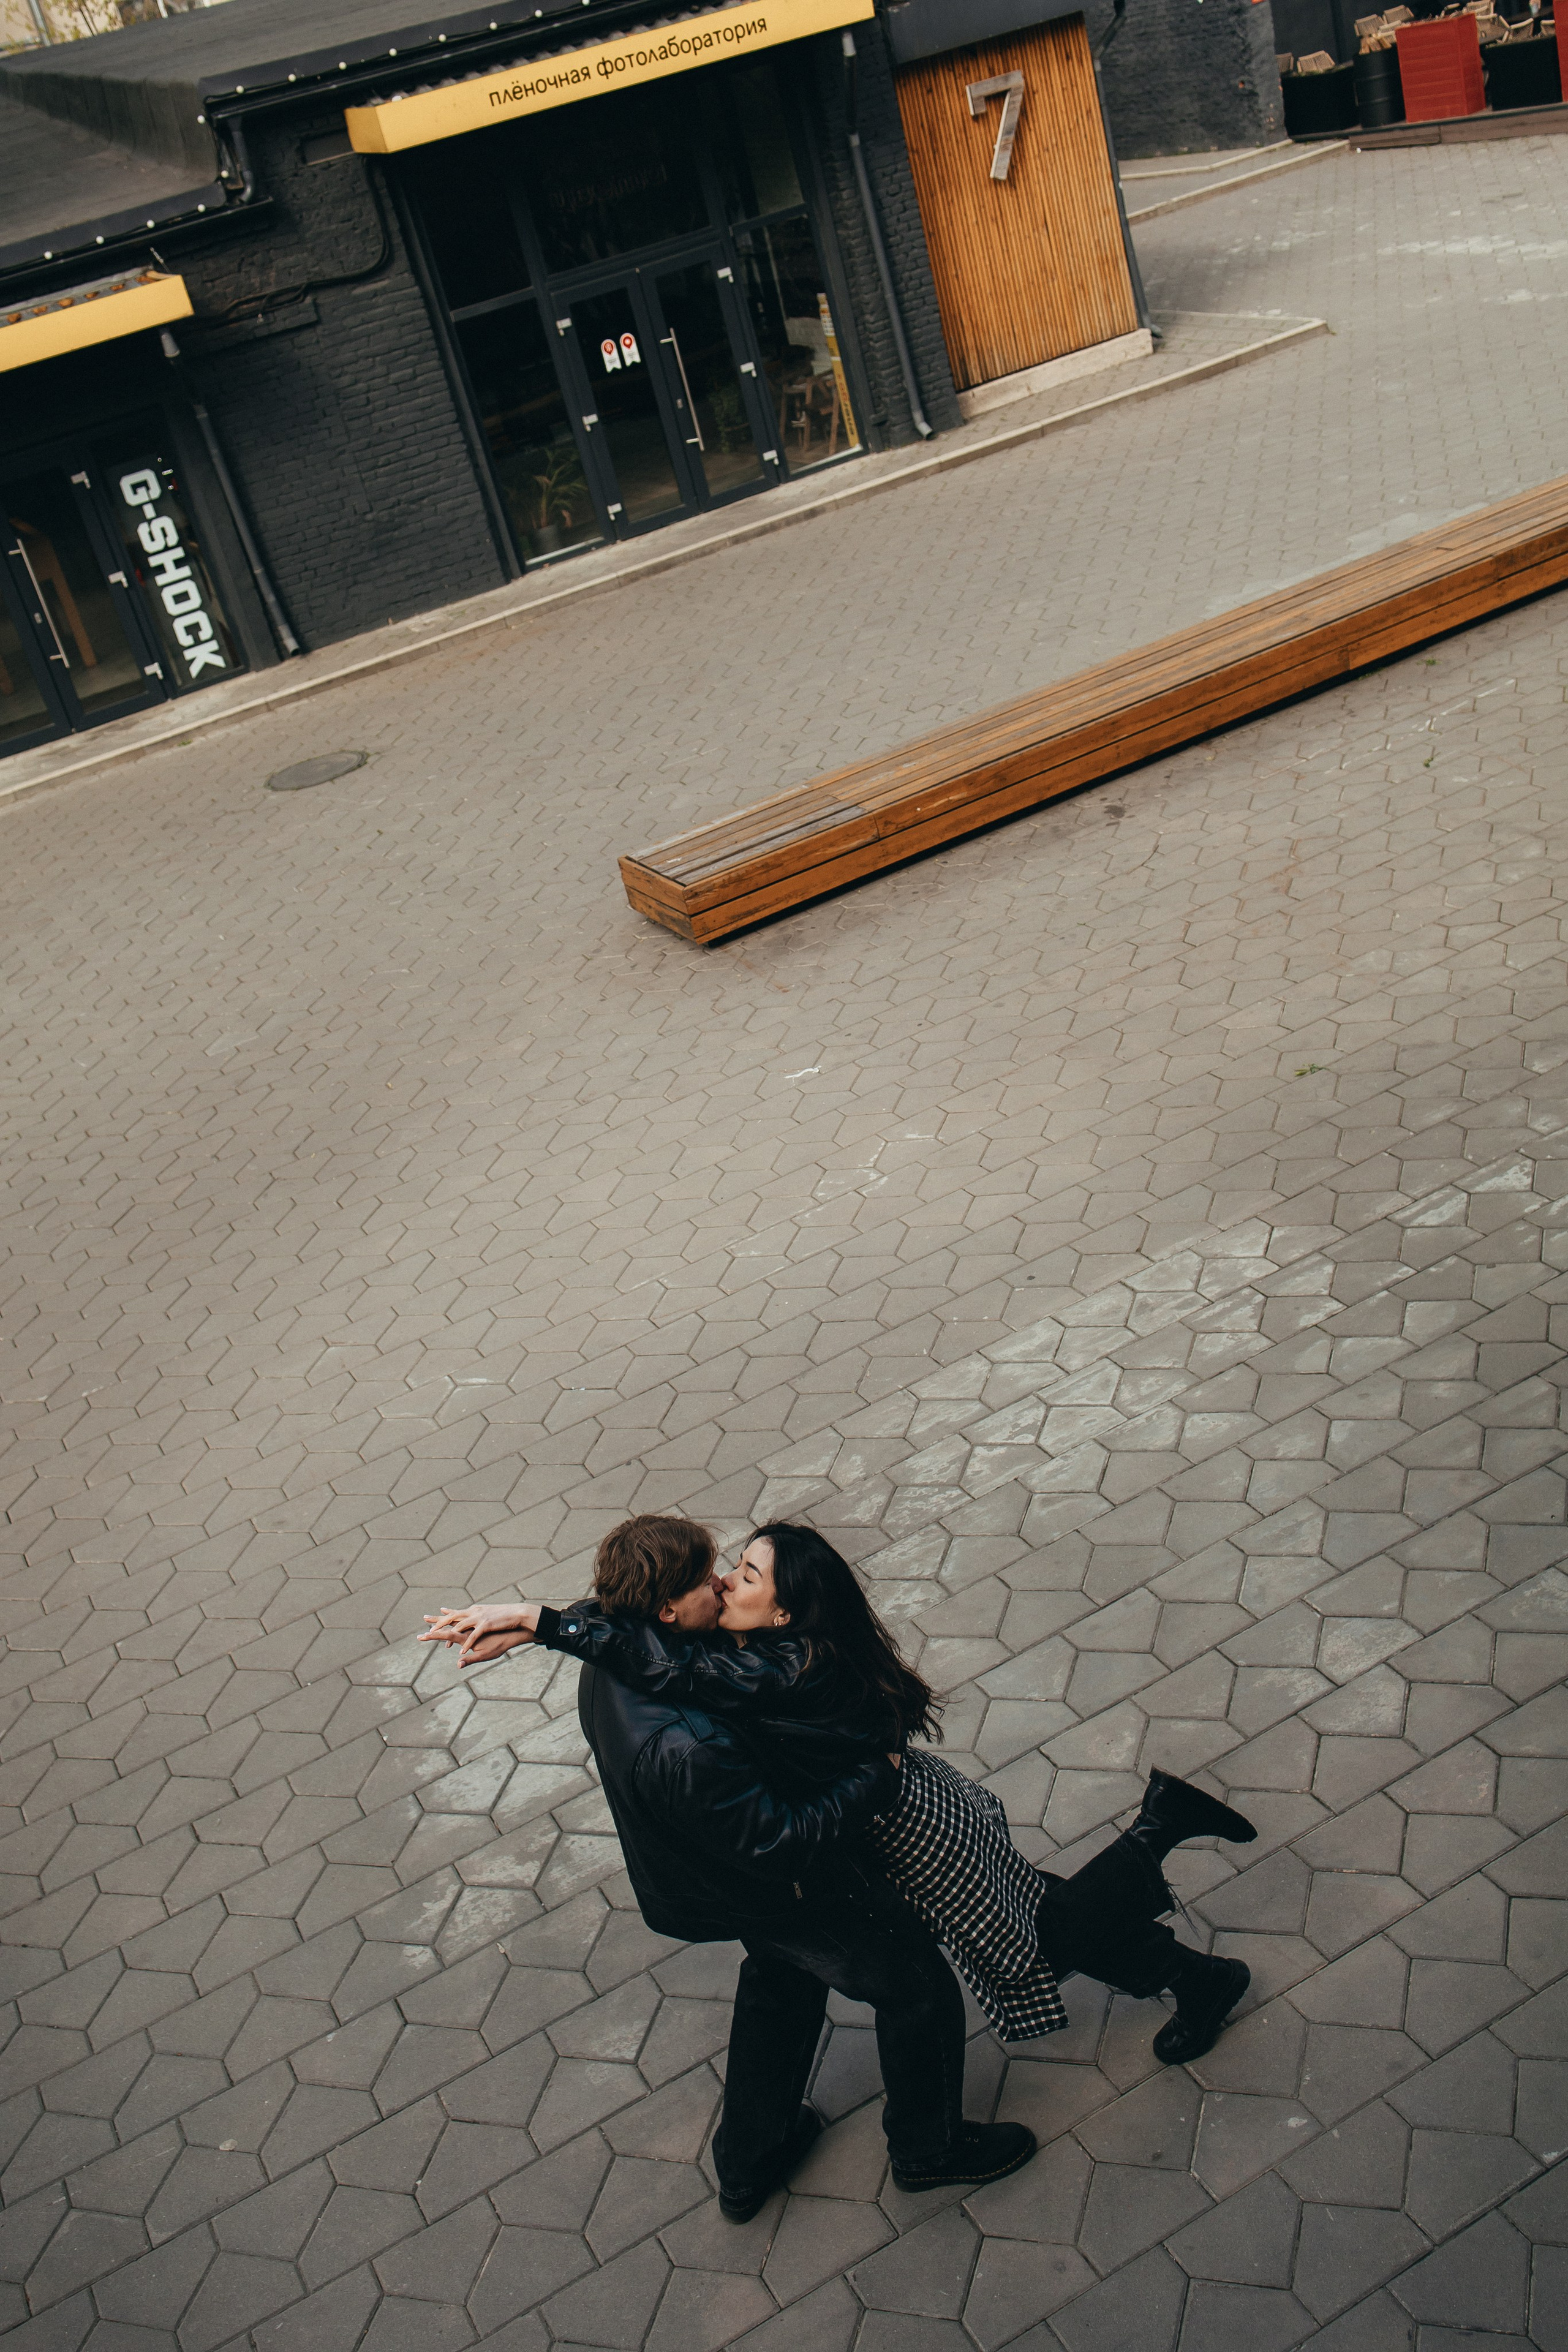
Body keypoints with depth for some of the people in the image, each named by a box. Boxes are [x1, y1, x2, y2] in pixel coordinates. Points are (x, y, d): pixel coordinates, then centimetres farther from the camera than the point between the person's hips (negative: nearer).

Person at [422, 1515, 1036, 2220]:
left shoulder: (610, 1667, -16)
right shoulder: (683, 1749, -45)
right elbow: (782, 1843, -34)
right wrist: (878, 1773, -26)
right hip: (796, 1891, -9)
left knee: (780, 1979, 35)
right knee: (918, 1988, 14)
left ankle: (748, 2164, 52)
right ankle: (929, 2148, 40)